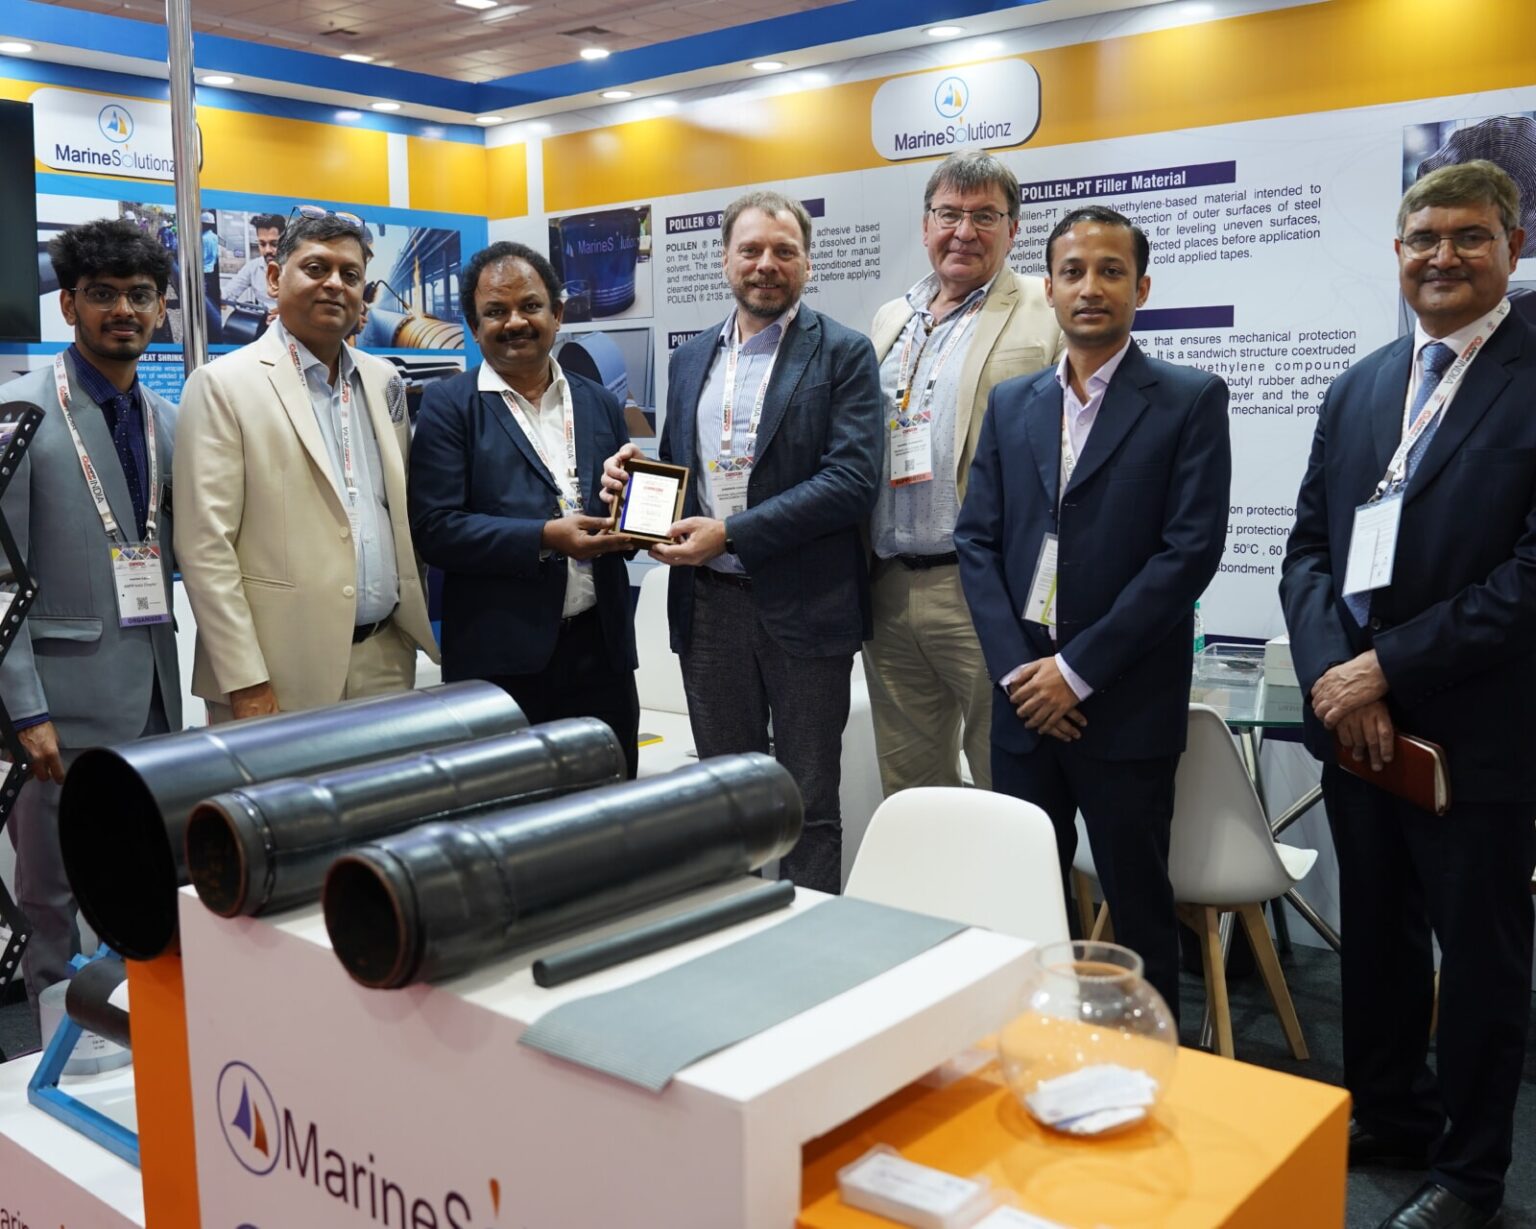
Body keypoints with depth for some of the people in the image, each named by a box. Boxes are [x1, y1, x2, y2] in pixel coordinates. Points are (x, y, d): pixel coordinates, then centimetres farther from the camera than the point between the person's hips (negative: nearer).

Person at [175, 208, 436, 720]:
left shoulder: (383, 381, 12)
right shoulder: (223, 385, -5)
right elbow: (206, 545, -10)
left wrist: (416, 627, 10)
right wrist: (246, 684, -15)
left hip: (386, 659, 5)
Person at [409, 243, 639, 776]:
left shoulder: (601, 404, 13)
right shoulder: (449, 406, 0)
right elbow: (435, 529, -10)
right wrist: (545, 538, -18)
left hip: (600, 651, 4)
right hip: (500, 657, -4)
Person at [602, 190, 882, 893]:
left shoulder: (842, 354, -4)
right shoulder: (691, 359, 13)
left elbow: (852, 479, -15)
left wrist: (730, 534, -19)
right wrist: (634, 478, -3)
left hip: (803, 605, -5)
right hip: (708, 604, 5)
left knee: (808, 806, 5)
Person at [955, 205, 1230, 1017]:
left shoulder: (1191, 400, -1)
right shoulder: (1011, 404, 12)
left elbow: (1192, 549, -10)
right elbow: (977, 539, 8)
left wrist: (1078, 668, -13)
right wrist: (1016, 666, -6)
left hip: (1125, 705, -4)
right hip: (1023, 696, 4)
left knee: (1138, 905, 6)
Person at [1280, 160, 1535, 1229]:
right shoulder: (1358, 390, 10)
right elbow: (1309, 544, 8)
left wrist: (1389, 670, -17)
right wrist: (1333, 674, -8)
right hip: (1357, 723, 5)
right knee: (1377, 933, 19)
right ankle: (1390, 1114, 40)